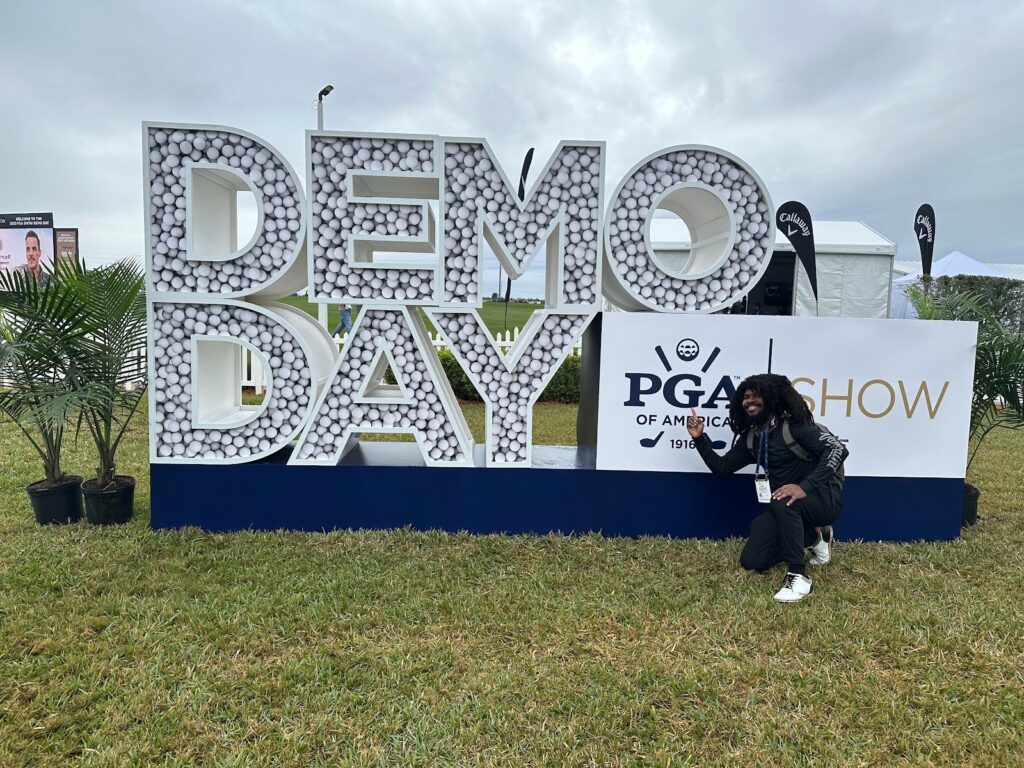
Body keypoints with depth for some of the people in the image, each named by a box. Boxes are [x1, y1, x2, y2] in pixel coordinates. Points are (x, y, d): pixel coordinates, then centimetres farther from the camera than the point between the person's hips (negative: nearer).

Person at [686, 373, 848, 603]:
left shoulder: (794, 425, -16)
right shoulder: (750, 437, 6)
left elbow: (838, 449, -26)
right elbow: (721, 467, 10)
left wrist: (805, 486, -36)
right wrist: (699, 439, -4)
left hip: (822, 498, -7)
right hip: (784, 509, 7)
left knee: (782, 503, -40)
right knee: (751, 561, -2)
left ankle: (798, 576, -26)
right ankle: (813, 537, 17)